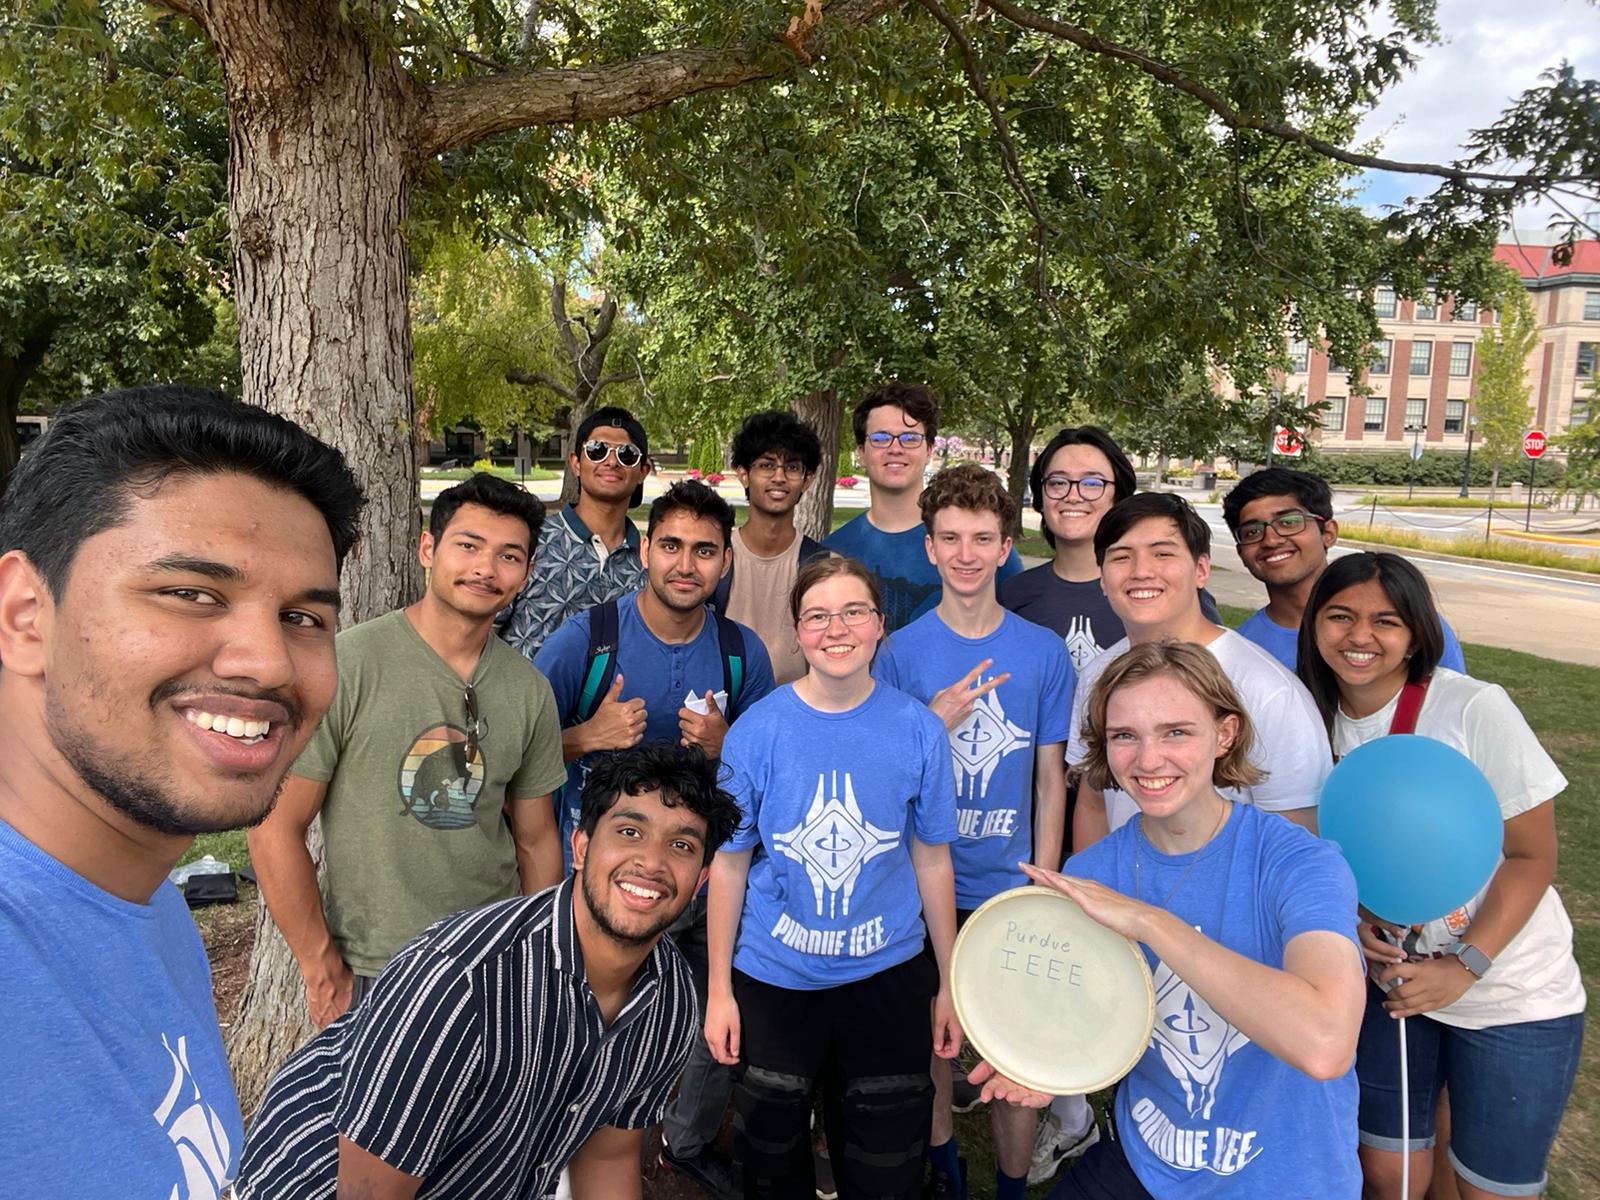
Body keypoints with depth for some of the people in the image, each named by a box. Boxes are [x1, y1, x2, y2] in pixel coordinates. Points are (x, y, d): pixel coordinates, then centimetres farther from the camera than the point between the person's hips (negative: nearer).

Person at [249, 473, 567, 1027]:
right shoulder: (346, 664, -15)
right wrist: (324, 972, -9)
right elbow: (275, 828, -12)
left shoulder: (530, 691, -1)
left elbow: (536, 841, 7)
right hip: (372, 978, -4)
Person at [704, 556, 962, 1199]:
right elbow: (729, 863, -6)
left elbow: (932, 860, -2)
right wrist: (719, 989, -2)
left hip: (889, 975, 1)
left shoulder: (919, 729, -10)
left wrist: (950, 984, 4)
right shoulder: (757, 730, -13)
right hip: (772, 976, 0)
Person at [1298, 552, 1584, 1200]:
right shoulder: (1321, 718, -6)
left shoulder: (1475, 708, -20)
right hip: (1393, 981, 4)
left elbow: (1533, 855, -14)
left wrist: (1463, 966, -20)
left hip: (1513, 994, -3)